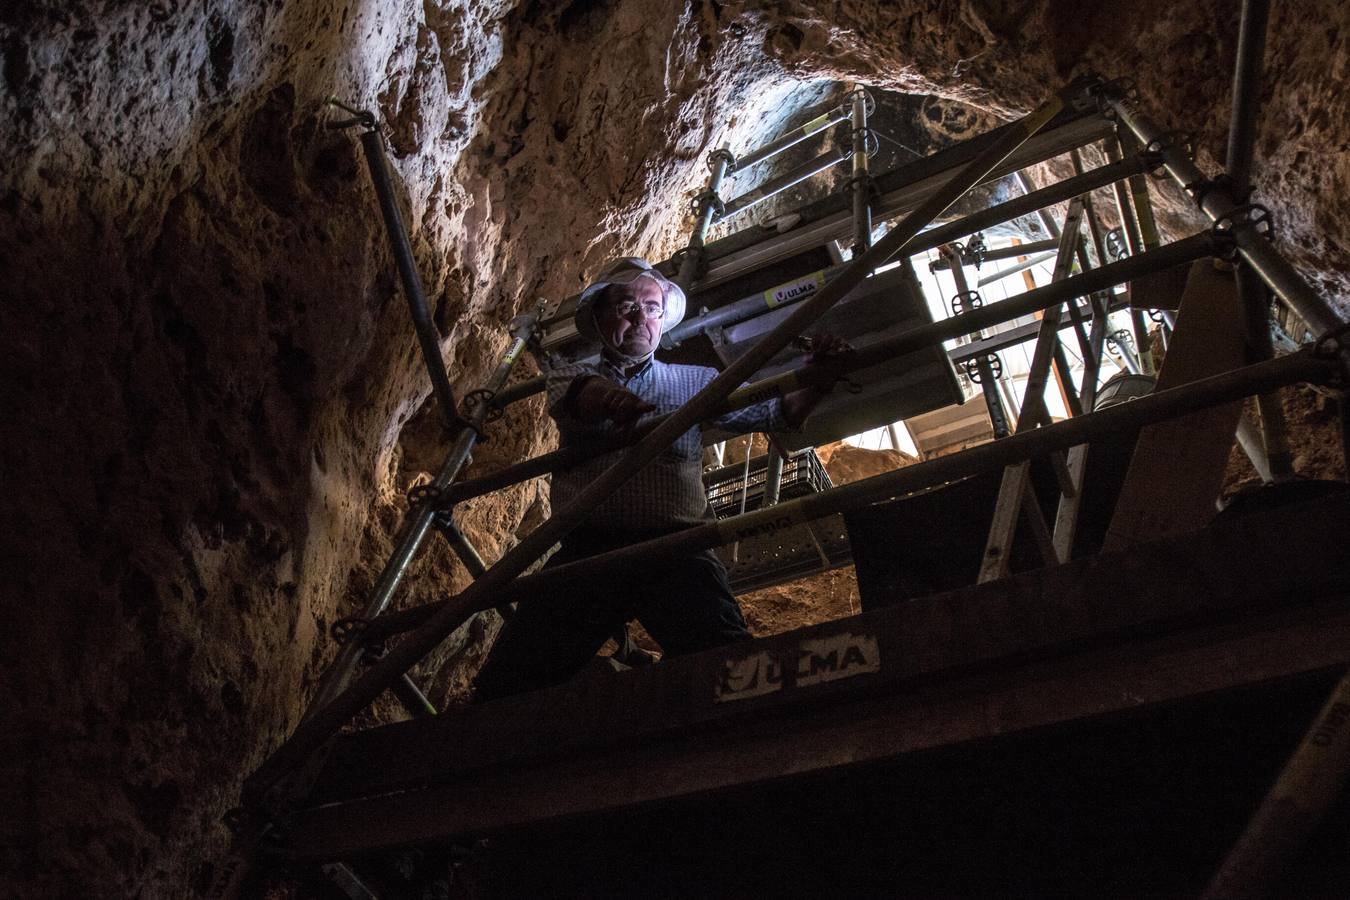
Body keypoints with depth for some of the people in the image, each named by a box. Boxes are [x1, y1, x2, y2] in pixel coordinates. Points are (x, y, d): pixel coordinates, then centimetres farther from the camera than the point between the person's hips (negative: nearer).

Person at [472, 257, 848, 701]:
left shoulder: (695, 381, 22)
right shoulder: (570, 377, 19)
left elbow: (772, 413, 9)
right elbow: (573, 396, -6)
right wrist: (607, 396, -32)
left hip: (675, 551, 0)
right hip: (585, 549, 1)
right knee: (505, 684, -14)